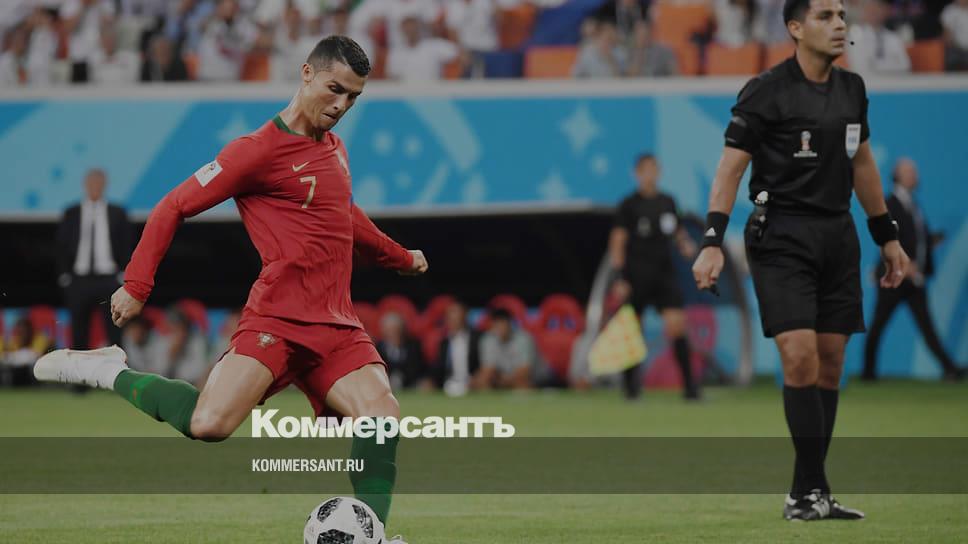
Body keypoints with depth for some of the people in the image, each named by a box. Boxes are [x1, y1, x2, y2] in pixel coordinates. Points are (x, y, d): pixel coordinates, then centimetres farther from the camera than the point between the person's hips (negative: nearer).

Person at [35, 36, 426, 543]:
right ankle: (111, 372, 1)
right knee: (209, 424, -24)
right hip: (276, 319, -6)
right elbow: (174, 207, -3)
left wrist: (400, 257, 49)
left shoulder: (333, 146, 17)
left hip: (336, 327, 6)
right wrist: (136, 285, -7)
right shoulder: (259, 150, -7)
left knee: (383, 414, -19)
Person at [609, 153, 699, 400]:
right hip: (638, 275, -3)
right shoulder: (629, 205, -2)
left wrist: (686, 245, 1)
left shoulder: (667, 202, 12)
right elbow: (618, 241, -5)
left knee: (677, 325, -12)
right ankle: (630, 383, 20)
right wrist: (620, 278, -13)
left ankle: (689, 384, -14)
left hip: (665, 272, 3)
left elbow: (678, 232, 25)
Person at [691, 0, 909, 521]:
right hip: (781, 238, -6)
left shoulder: (852, 88, 11)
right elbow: (730, 167, -10)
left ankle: (805, 495, 11)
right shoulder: (766, 91, -8)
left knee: (829, 365, 4)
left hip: (837, 235, 6)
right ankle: (814, 489, -10)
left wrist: (887, 237, 23)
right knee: (800, 359, -16)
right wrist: (712, 242, -19)